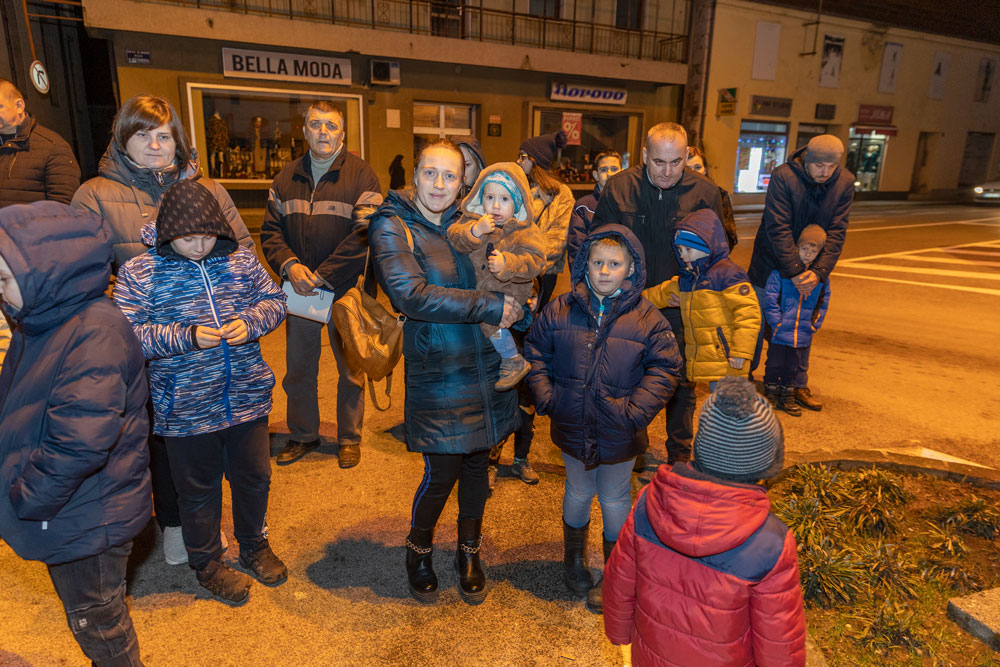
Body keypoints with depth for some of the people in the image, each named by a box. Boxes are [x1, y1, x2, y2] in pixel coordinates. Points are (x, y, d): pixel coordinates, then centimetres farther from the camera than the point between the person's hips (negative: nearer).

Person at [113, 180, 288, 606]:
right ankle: (207, 563, 39)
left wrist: (251, 322, -13)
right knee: (198, 490, 15)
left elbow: (274, 299, 8)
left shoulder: (241, 259, 0)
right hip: (186, 409, -3)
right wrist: (186, 337, -23)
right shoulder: (138, 273, -8)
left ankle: (254, 545, 45)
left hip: (247, 398, 3)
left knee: (254, 477, 19)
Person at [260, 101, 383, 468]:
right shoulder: (287, 177, 8)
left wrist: (322, 276, -18)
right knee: (298, 369, 15)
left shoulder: (361, 174, -8)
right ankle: (303, 434, 34)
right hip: (299, 289, 4)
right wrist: (289, 265, -12)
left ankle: (350, 437, 27)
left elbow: (365, 235, -17)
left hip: (345, 290, -4)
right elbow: (271, 229, 8)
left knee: (350, 369, 9)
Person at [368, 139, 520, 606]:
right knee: (442, 472, 2)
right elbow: (411, 293, -21)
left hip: (487, 365, 5)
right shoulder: (391, 226, -7)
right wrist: (491, 307, -20)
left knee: (477, 461, 15)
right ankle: (418, 551, 32)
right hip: (437, 371, -5)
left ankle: (469, 553, 37)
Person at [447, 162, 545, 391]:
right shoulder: (472, 219, 1)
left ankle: (514, 361, -8)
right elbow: (454, 237, -13)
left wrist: (506, 263, -37)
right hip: (478, 288, 6)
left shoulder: (525, 230, -10)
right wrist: (475, 231, -31)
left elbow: (534, 260, -21)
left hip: (509, 290, -6)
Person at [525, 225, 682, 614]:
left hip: (618, 434, -1)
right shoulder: (561, 311, -5)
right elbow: (535, 352, 4)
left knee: (614, 499, 15)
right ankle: (574, 560, 45)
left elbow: (665, 369, -7)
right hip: (572, 427, 2)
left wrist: (634, 410, -15)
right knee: (578, 493, 20)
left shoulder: (647, 319, -10)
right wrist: (545, 395, -5)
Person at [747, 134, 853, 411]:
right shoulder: (783, 176, -20)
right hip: (772, 261, -3)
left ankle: (798, 385, 23)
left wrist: (818, 271, -23)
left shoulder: (845, 183, -8)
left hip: (810, 266, 4)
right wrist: (795, 272, -28)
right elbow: (777, 229, -23)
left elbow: (837, 232, -11)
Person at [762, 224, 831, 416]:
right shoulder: (781, 271, -10)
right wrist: (776, 323, -12)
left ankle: (787, 396, 29)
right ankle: (770, 395, 24)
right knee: (774, 364, 8)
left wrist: (814, 324, 5)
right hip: (780, 332, -3)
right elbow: (770, 299, -10)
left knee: (794, 367, 15)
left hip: (803, 334, 3)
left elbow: (823, 302, 12)